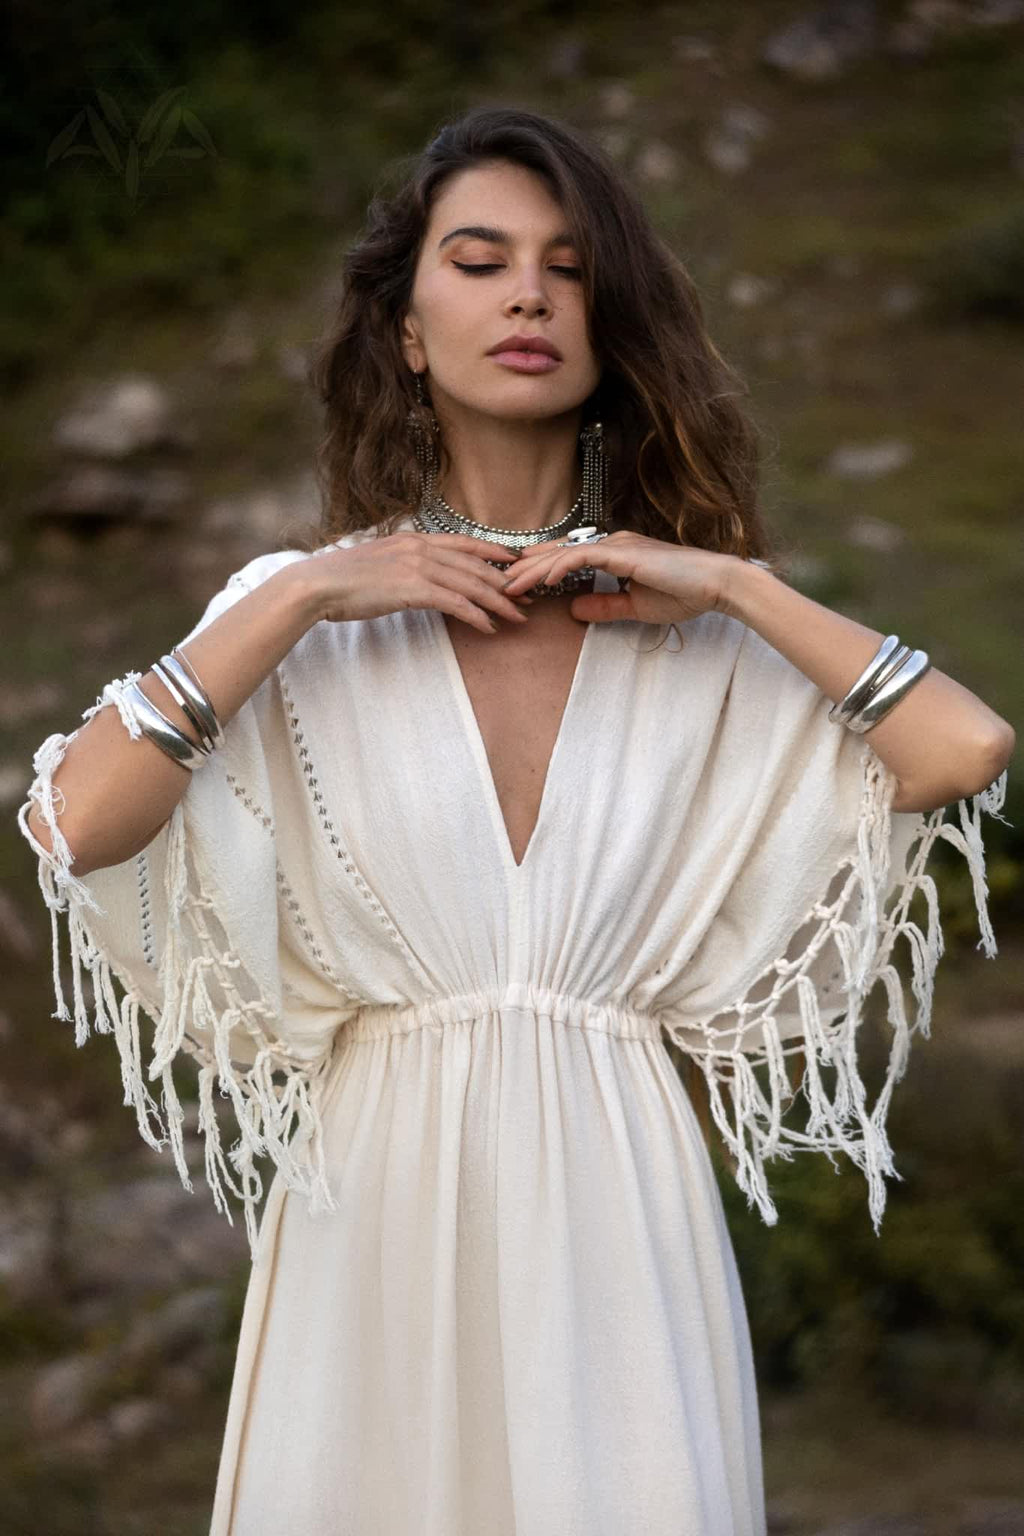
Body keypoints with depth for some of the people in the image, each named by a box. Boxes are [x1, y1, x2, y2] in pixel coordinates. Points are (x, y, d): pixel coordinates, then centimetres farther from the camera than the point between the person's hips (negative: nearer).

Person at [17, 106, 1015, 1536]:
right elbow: (72, 822, -13)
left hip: (614, 1200, 1)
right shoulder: (303, 613, 2)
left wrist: (734, 585, -8)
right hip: (384, 1201, -1)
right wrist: (303, 598, -11)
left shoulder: (704, 634, 4)